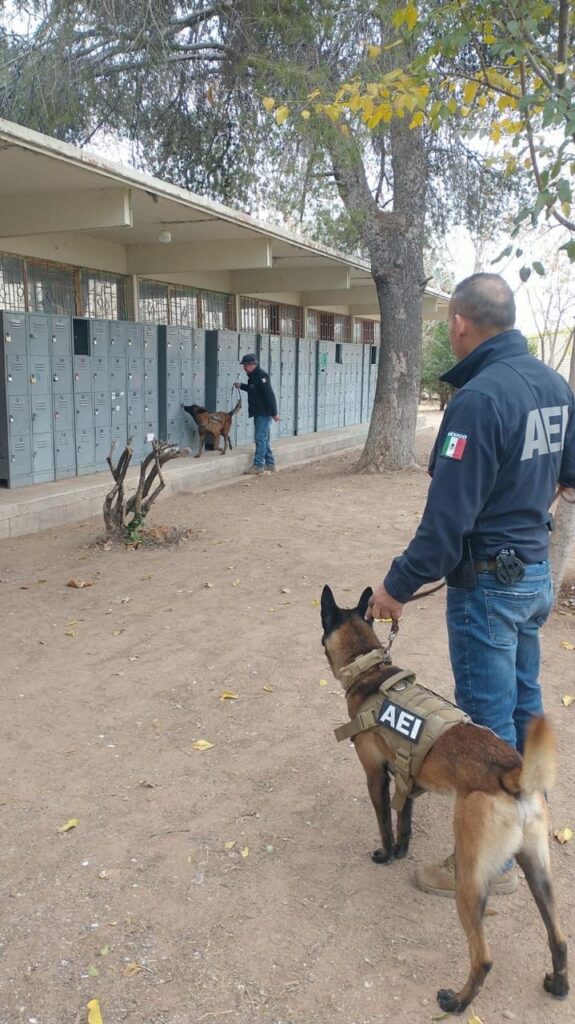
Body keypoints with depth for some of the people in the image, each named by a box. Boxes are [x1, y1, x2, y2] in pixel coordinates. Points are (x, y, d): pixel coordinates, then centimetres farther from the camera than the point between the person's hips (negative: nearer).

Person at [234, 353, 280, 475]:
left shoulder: (261, 375, -18)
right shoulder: (253, 376, 13)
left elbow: (269, 395, -22)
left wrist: (274, 413, -23)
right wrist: (241, 386, 17)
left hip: (264, 413, -10)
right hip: (259, 413, 10)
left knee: (260, 438, -10)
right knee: (264, 439, 14)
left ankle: (258, 465, -9)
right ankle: (270, 464, 21)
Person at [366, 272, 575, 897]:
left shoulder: (479, 397, -24)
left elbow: (448, 516, -25)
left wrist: (399, 585, -16)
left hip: (488, 584, -9)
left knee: (488, 722, 3)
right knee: (523, 705, 22)